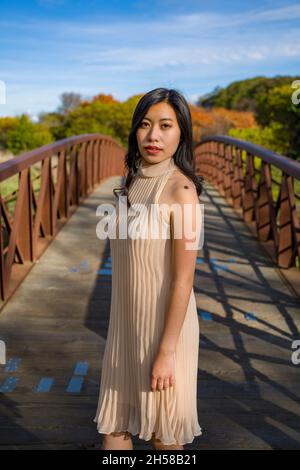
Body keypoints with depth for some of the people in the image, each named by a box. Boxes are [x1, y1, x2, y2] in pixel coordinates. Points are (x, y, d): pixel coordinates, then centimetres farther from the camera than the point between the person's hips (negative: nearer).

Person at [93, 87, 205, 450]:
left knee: (162, 433, 14)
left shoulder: (180, 188, -18)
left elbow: (183, 278, -18)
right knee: (113, 424, 14)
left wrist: (166, 351, -17)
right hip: (127, 322, 6)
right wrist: (120, 325, 16)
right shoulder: (134, 182, 4)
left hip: (165, 323, -6)